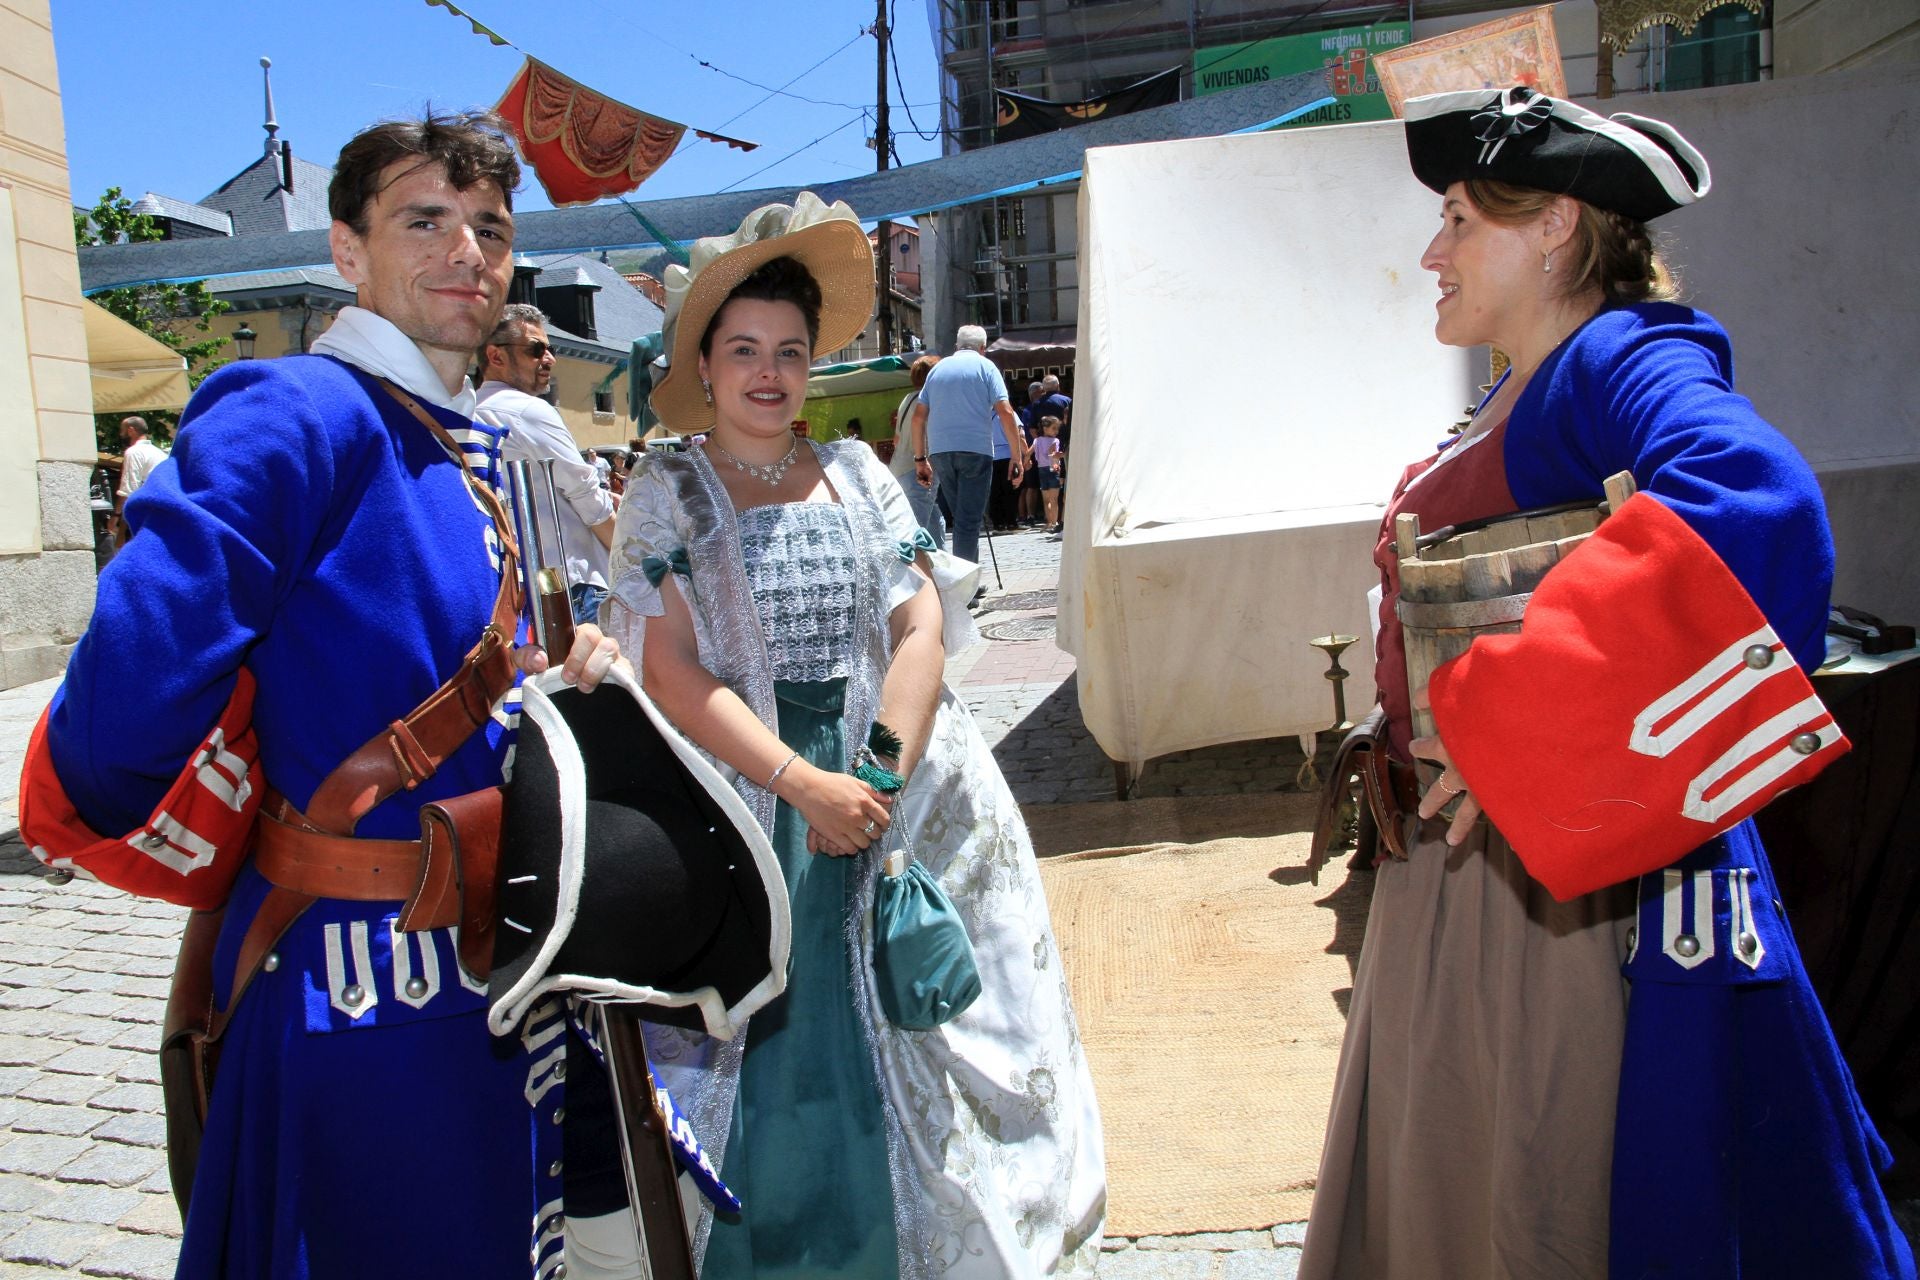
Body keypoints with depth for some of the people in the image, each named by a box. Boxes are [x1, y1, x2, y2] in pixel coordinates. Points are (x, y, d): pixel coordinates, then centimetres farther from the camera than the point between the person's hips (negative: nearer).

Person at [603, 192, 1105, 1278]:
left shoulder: (859, 475, 8)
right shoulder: (667, 496, 1)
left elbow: (919, 626, 0)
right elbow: (674, 672, -9)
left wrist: (884, 774, -14)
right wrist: (806, 784, -18)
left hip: (894, 788, 2)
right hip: (745, 803, -2)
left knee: (899, 1055, 8)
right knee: (774, 1058, 4)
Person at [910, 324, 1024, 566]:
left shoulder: (938, 368, 17)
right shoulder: (985, 366, 5)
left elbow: (918, 416, 13)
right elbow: (1005, 412, -7)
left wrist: (920, 458, 17)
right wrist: (1017, 456, -5)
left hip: (940, 451, 4)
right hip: (975, 449, -4)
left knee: (961, 517, 17)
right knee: (969, 521, -5)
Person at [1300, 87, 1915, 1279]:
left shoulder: (1624, 363, -16)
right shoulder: (1515, 403, 13)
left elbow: (1758, 511, -37)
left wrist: (1517, 729, -34)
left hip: (1576, 880, -9)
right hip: (1461, 849, 9)